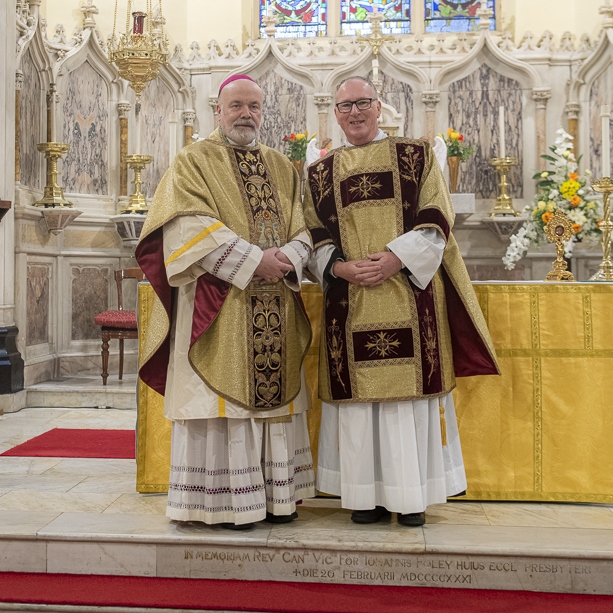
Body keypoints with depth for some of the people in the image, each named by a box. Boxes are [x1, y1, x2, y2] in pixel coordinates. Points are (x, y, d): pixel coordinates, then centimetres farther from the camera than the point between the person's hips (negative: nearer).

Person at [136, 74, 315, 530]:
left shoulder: (282, 167, 17)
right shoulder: (194, 162, 3)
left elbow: (303, 231, 10)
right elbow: (192, 227, -12)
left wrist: (285, 258, -12)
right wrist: (256, 260, -16)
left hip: (275, 310, 5)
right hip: (219, 305, -4)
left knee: (274, 394, 6)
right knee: (225, 393, -4)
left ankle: (275, 494, 15)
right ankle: (228, 500, 5)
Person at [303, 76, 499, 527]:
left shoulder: (416, 157, 9)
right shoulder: (320, 174, 14)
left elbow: (436, 221, 1)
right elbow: (314, 239, 9)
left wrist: (395, 259, -14)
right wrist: (341, 267, -11)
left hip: (410, 293, -1)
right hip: (350, 301, 2)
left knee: (410, 388, -2)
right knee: (358, 391, 1)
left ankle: (412, 495, 8)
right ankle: (366, 494, 12)